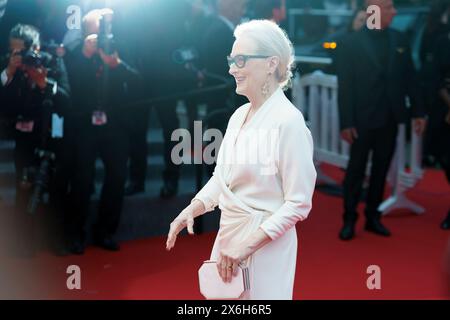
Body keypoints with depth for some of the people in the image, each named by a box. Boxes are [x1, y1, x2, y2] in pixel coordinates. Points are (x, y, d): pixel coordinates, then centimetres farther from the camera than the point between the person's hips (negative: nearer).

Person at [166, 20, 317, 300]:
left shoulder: (288, 121, -17)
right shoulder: (239, 115, 6)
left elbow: (299, 204, -18)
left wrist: (248, 245, -20)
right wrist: (192, 210, -5)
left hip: (264, 243, -7)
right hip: (227, 235, 7)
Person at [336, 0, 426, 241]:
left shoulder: (399, 40, 6)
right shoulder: (352, 43, -7)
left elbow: (410, 78, 8)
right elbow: (345, 86, -9)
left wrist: (418, 111, 4)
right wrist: (346, 122, -12)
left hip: (390, 119, 4)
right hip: (362, 119, -4)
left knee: (381, 169, 11)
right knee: (356, 169, 5)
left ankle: (373, 216, 21)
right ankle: (349, 219, 14)